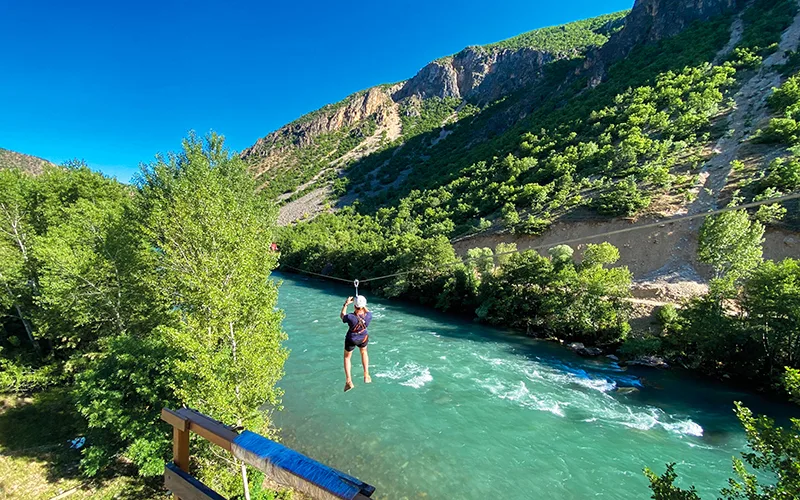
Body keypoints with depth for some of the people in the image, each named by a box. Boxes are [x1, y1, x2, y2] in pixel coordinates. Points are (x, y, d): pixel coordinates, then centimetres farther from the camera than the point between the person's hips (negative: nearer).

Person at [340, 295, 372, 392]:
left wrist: (346, 304, -7)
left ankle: (348, 381, 18)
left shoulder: (350, 317, -35)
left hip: (351, 340, -2)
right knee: (364, 352, 34)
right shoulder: (368, 316, -27)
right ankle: (366, 375, 33)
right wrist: (363, 305, 2)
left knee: (347, 357, 23)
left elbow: (342, 315, -11)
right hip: (363, 338, 3)